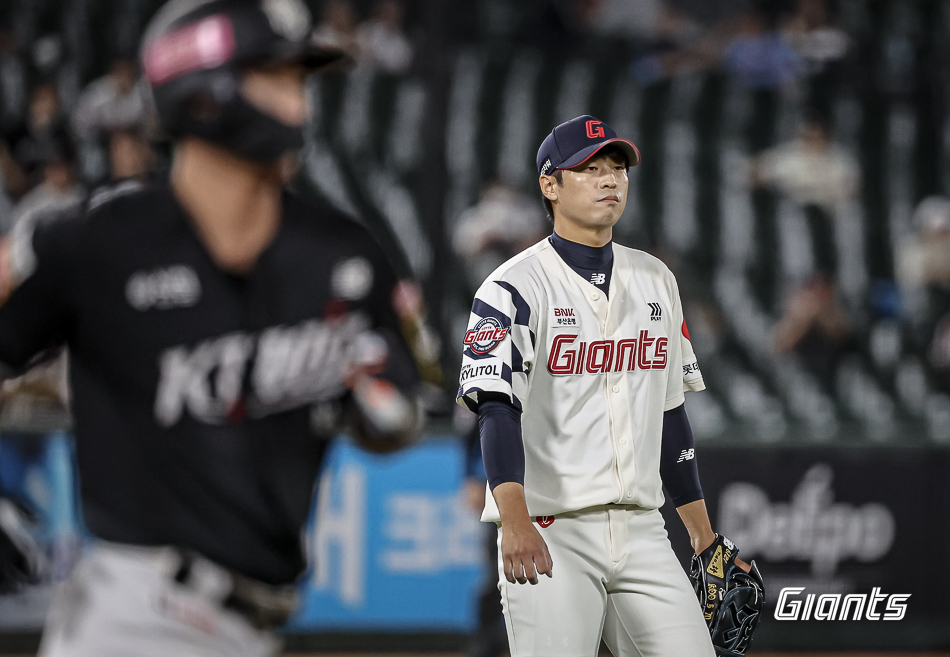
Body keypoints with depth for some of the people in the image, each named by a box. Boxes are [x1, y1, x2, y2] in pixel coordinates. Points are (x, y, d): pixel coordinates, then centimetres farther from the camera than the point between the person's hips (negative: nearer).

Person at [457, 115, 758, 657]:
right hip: (550, 536, -5)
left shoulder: (656, 281, 14)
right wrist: (515, 522, -33)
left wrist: (707, 540, 17)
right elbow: (498, 409, -18)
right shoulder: (515, 287, -6)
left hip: (642, 532, 5)